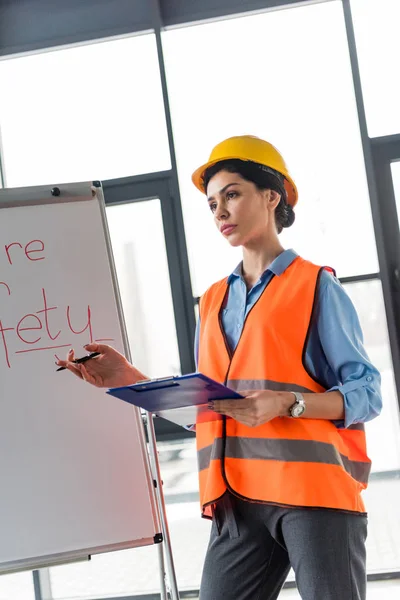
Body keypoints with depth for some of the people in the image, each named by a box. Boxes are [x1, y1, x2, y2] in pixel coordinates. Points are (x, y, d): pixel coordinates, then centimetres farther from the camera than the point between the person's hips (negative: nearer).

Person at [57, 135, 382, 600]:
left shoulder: (316, 286, 1)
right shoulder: (213, 301, 17)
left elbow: (367, 395, -4)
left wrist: (286, 404, -20)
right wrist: (133, 381, 4)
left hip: (316, 490, -4)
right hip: (240, 500, 4)